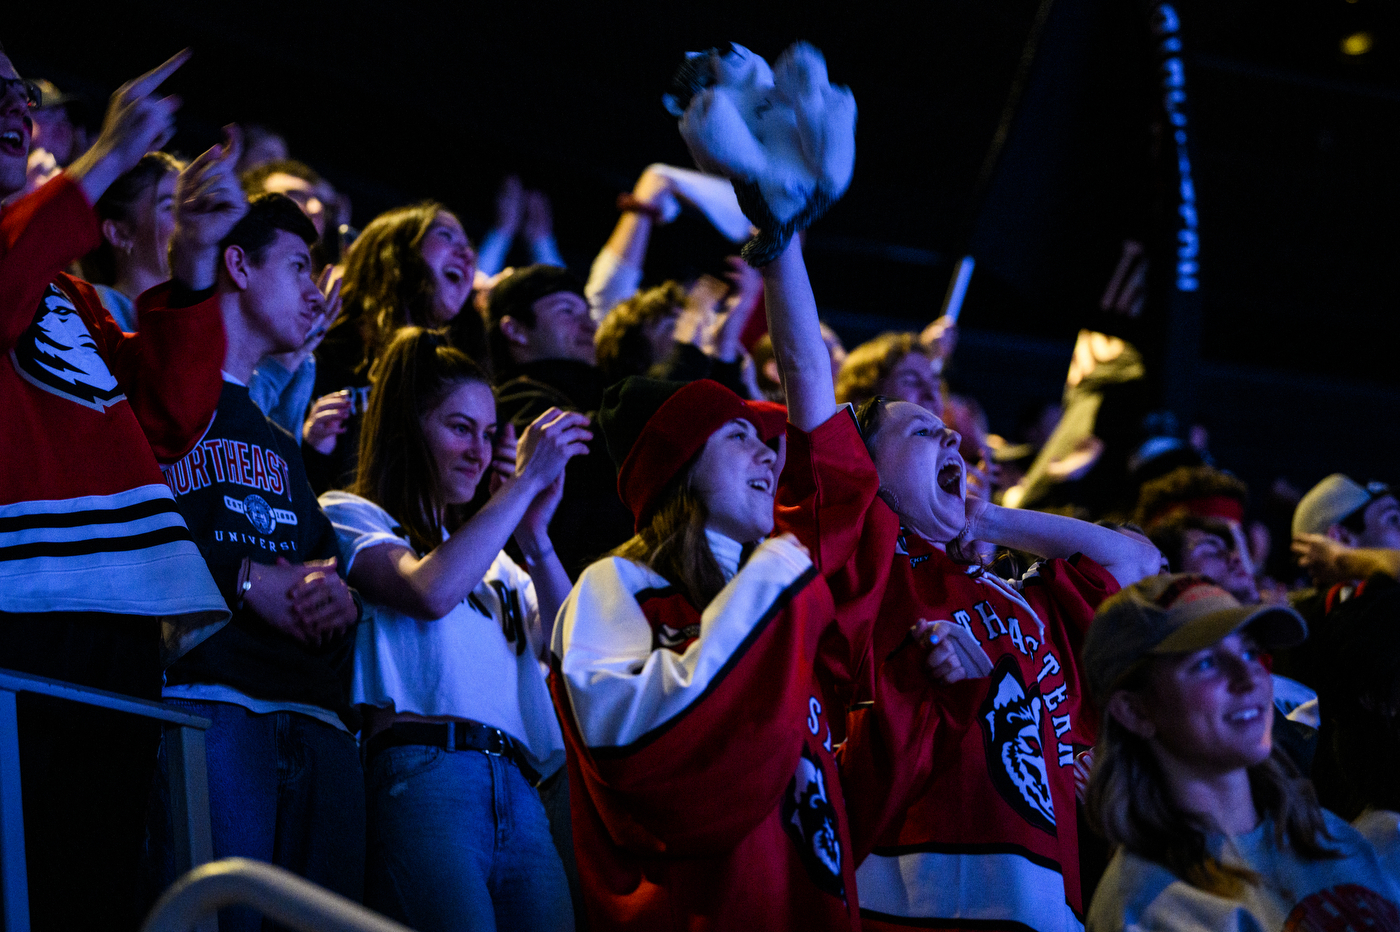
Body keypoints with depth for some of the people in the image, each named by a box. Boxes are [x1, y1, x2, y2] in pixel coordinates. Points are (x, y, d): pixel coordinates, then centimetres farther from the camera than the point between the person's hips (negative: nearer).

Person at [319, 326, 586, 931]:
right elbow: (432, 592, -11)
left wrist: (535, 538, 6)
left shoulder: (492, 561, 30)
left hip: (518, 789, 6)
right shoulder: (351, 517, 11)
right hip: (425, 773, -6)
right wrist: (527, 479, -5)